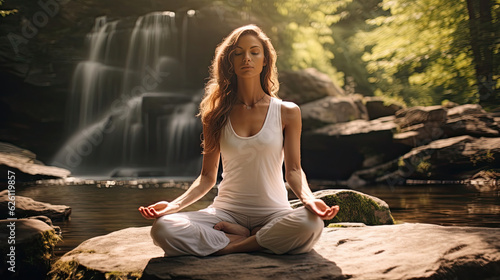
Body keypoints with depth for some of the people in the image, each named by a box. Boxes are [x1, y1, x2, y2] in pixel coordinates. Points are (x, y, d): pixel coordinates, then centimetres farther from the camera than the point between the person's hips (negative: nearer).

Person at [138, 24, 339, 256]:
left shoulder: (287, 112, 3)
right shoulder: (217, 114, 6)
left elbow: (293, 170, 0)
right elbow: (207, 176, 6)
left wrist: (308, 199, -22)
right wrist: (174, 205, -10)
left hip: (273, 212, -1)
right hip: (226, 211, 1)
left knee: (311, 224, -37)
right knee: (162, 228, -27)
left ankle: (231, 246, -15)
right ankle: (250, 239, -13)